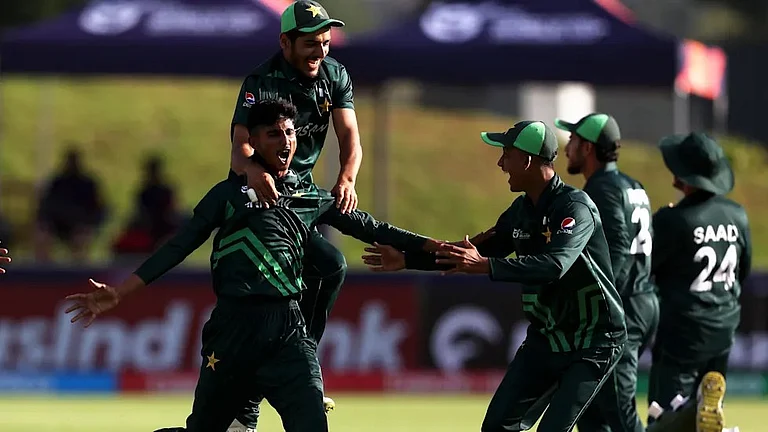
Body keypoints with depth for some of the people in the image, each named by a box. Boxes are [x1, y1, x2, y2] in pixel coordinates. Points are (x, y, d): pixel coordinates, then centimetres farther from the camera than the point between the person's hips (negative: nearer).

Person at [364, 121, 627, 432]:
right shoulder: (522, 211, 5)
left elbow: (554, 265, -39)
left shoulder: (575, 207, -22)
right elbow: (473, 255, 17)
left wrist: (486, 266, -48)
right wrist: (406, 260, 14)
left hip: (592, 344, -8)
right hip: (544, 338, 9)